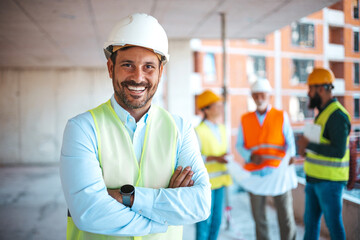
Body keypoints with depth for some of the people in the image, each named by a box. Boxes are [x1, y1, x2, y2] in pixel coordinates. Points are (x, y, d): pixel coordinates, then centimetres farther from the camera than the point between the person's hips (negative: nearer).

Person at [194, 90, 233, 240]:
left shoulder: (221, 128, 10)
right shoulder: (199, 131, -15)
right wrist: (215, 158, -21)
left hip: (220, 181, 7)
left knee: (217, 219, 13)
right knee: (205, 220, -1)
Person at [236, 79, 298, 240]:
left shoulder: (281, 116, 5)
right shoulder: (245, 119, 9)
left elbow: (290, 142, 0)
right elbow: (239, 145, 10)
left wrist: (291, 156, -22)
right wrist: (251, 156, -10)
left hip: (278, 172, -2)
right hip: (255, 174, 2)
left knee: (286, 217, 0)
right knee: (258, 216, 8)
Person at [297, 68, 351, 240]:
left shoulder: (337, 115, -17)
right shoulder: (323, 112, 13)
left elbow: (338, 151, -25)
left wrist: (309, 145, -18)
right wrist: (306, 146, 6)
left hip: (330, 181, -9)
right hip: (314, 179, 9)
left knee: (333, 224, 2)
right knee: (310, 221, 17)